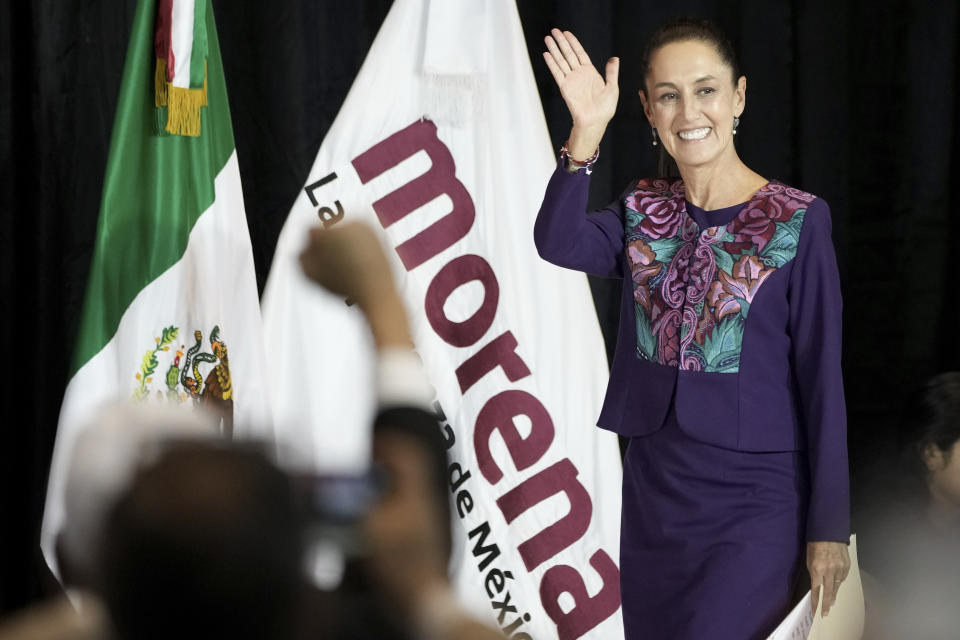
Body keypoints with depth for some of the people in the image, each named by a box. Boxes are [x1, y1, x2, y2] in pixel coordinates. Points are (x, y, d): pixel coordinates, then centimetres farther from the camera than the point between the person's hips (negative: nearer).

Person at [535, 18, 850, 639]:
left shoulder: (797, 221, -6)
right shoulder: (644, 212, 7)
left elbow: (822, 377, -7)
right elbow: (559, 243, -14)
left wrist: (830, 525, -8)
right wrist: (586, 133, -26)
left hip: (754, 500, -5)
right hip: (653, 492, 5)